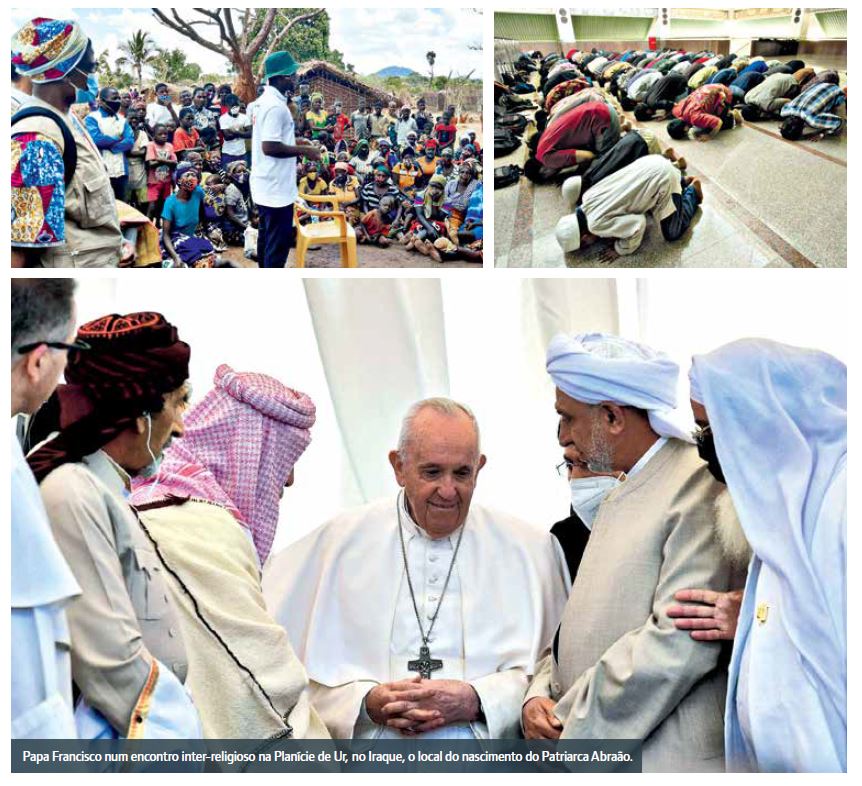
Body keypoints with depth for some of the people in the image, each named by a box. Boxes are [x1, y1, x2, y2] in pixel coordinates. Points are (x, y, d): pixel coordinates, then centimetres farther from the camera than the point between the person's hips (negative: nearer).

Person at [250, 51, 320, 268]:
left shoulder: (265, 100, 12)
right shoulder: (276, 106, -21)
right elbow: (269, 147, -26)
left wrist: (294, 142, 14)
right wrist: (303, 151, -18)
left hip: (266, 184, 11)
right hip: (276, 187, -11)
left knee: (268, 235, 19)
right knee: (280, 240, -3)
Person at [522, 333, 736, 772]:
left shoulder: (699, 489, -12)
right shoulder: (618, 495, 18)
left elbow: (680, 642, -21)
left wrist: (572, 725, -14)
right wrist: (539, 696, 0)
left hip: (670, 762, -8)